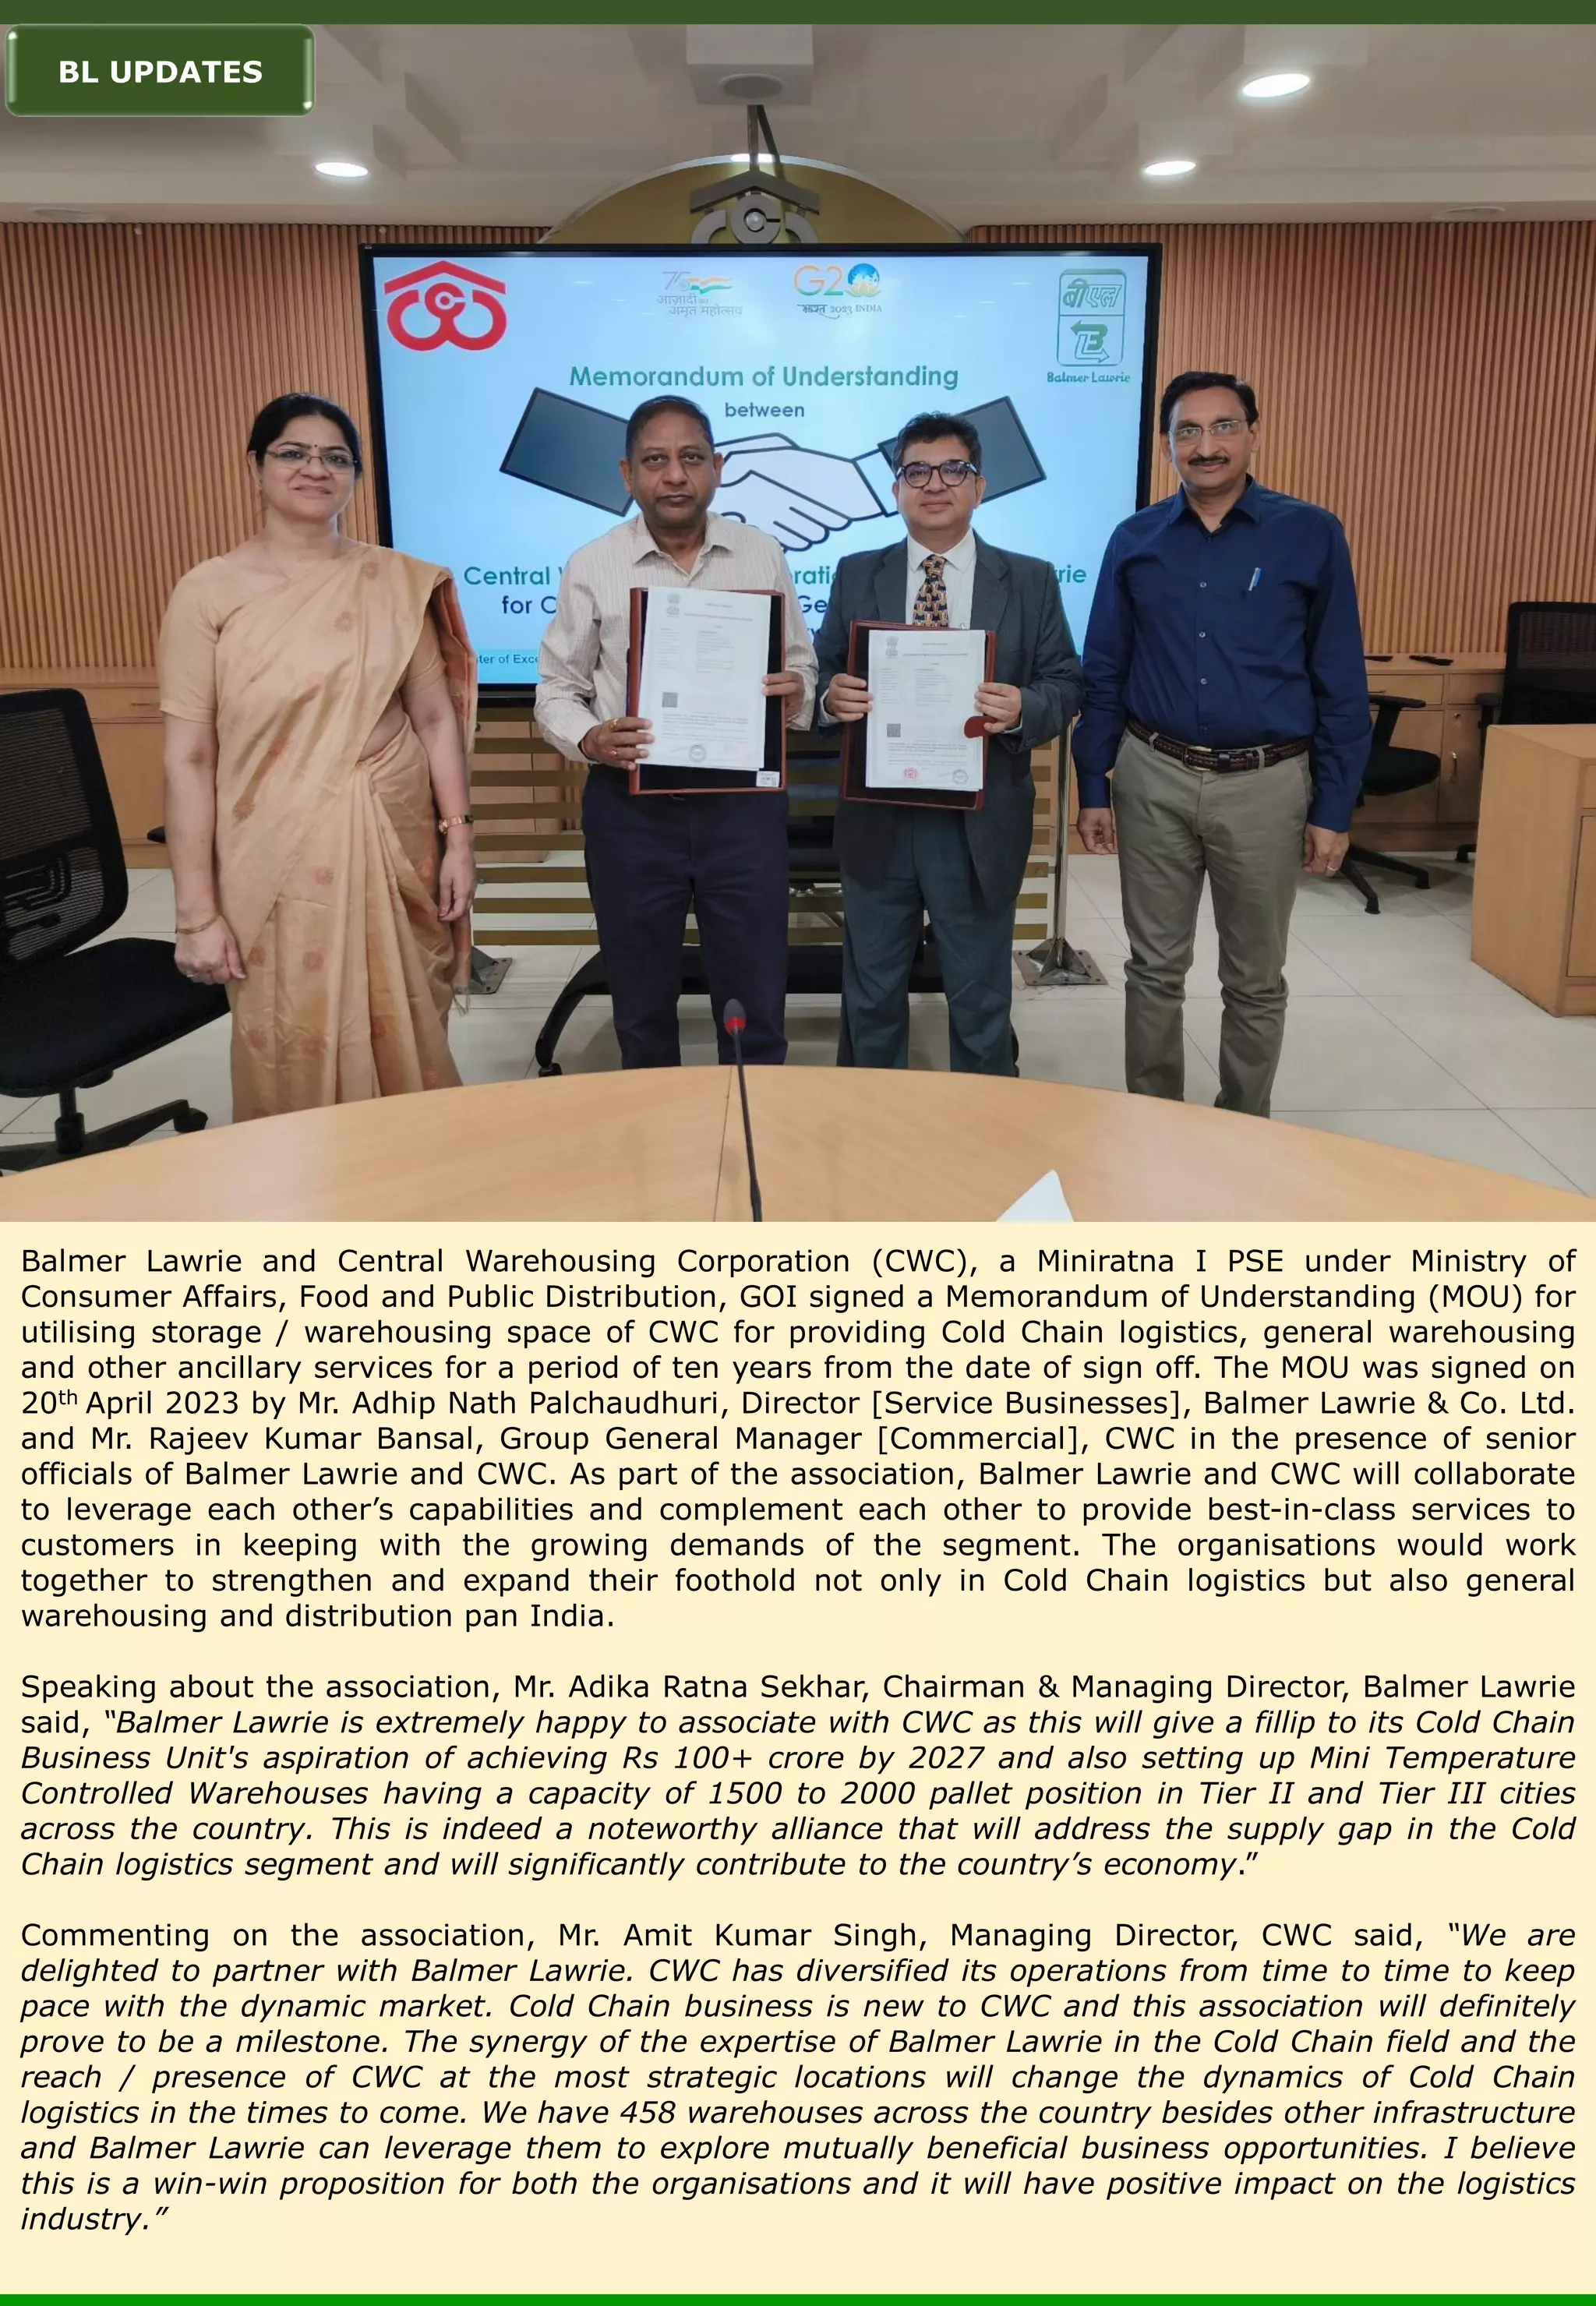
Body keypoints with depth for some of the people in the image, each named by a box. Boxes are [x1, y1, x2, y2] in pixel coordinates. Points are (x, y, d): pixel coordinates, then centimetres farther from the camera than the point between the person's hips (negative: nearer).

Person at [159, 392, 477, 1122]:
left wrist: (458, 838, 2)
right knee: (295, 1063, 4)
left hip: (394, 848, 2)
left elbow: (436, 717, 9)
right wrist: (196, 910, -8)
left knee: (404, 1050, 11)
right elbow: (188, 760, -5)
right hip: (278, 861, -2)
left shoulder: (396, 582, 4)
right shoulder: (210, 592, -4)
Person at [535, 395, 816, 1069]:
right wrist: (589, 740, -17)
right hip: (630, 808, 0)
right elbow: (557, 689, 5)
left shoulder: (763, 555, 4)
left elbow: (802, 668, 13)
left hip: (745, 801, 1)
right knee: (642, 1007, 12)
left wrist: (796, 695, -11)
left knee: (756, 1006, 5)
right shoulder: (591, 567, 0)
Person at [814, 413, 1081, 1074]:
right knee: (871, 997, 13)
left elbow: (1065, 684, 1)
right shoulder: (857, 575, 7)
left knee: (981, 1000, 10)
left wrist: (1023, 709, -21)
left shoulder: (1030, 580, 3)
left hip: (981, 822, -1)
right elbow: (824, 674, 8)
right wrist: (832, 695, -16)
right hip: (876, 819, 1)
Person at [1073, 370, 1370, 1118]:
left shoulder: (1311, 535, -3)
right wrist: (1092, 788, 4)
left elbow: (1341, 683, -2)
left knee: (1254, 980, 9)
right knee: (1155, 968, 10)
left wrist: (1333, 809, -4)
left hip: (1267, 785, -1)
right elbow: (1103, 674, 8)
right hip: (1154, 779, 2)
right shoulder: (1134, 541, 3)